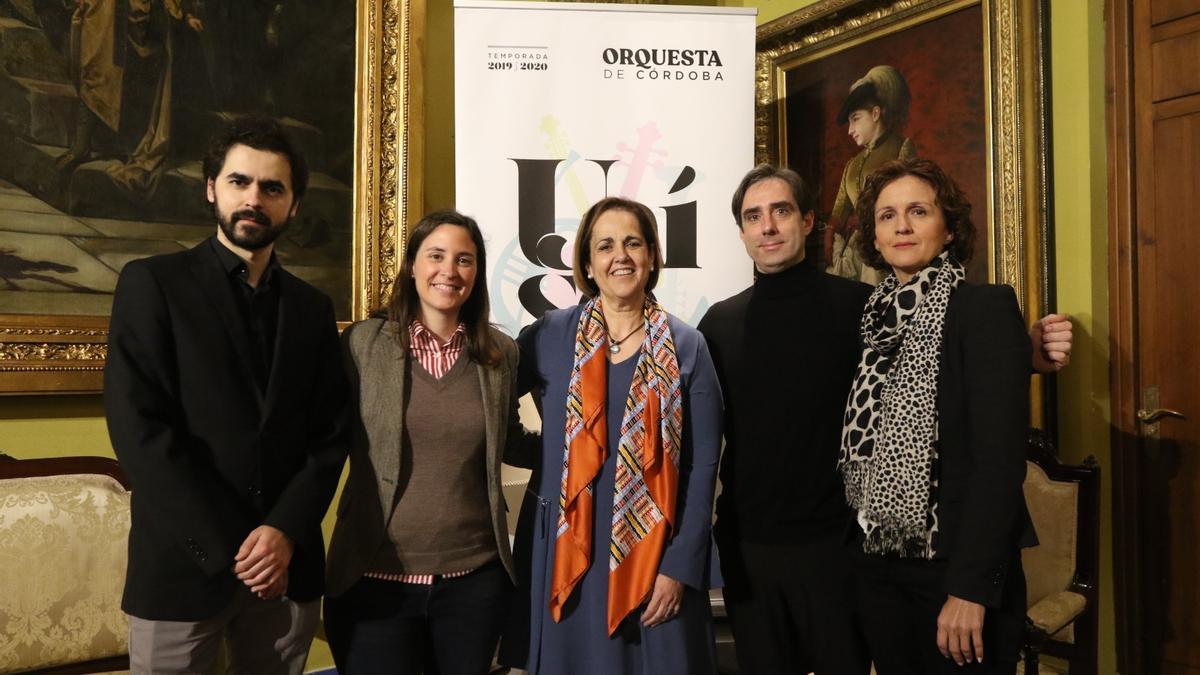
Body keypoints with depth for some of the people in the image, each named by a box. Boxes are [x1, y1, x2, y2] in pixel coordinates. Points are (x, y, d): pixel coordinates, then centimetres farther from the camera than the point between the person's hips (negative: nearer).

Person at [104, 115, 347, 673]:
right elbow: (138, 428, -11)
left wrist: (285, 532, -11)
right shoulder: (152, 283, -2)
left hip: (288, 567, 3)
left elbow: (330, 436, 4)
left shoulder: (312, 308, 9)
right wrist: (231, 549, -14)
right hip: (183, 565, -3)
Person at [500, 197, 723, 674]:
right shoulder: (550, 335, -1)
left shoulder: (686, 347, -2)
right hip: (564, 552, 1)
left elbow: (702, 466, -3)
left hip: (653, 557, 0)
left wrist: (679, 566, -7)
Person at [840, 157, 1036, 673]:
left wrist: (971, 586, -20)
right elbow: (861, 449, 10)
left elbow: (1000, 455, -16)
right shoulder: (874, 316, 7)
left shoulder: (986, 308, -10)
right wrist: (859, 545, 3)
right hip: (876, 563, 6)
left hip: (955, 566, -5)